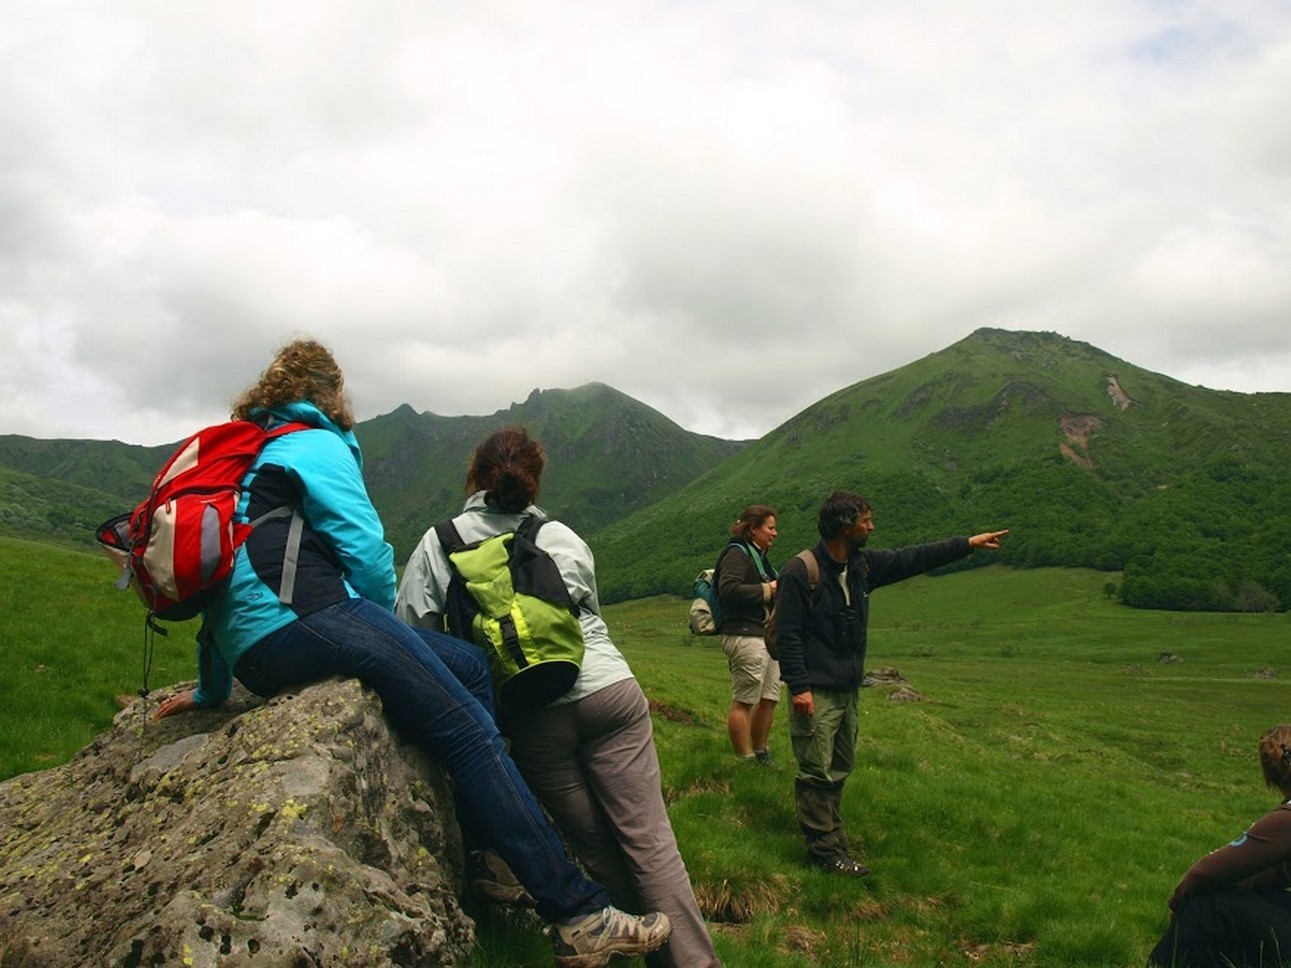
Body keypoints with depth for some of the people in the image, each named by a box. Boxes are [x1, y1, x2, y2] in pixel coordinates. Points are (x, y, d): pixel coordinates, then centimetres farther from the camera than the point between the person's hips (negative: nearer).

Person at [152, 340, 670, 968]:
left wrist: (211, 691, 34)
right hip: (305, 621, -9)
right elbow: (366, 550, -7)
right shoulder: (315, 445, 3)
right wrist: (385, 621, 12)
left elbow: (223, 576, 30)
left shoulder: (243, 458, 29)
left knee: (469, 667, 14)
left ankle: (484, 865, 9)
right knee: (472, 731, -14)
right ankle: (580, 916, -18)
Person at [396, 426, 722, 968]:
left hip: (535, 720, -1)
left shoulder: (437, 546, 5)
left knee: (598, 851, 12)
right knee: (649, 841, 4)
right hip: (609, 692, 2)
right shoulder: (564, 538, 12)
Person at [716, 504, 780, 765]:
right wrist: (767, 590, -19)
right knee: (744, 701, -4)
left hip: (766, 636, 10)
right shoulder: (737, 554, -10)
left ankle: (760, 754, 25)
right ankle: (745, 760, 3)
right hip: (745, 636, -10)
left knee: (769, 699, 13)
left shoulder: (759, 557, 21)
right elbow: (728, 589, -25)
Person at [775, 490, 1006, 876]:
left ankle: (828, 837, 27)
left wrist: (968, 544, 20)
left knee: (839, 769, 16)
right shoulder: (800, 572, -16)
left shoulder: (863, 564, 7)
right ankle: (824, 849, 5)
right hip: (816, 692, -9)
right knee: (817, 772, -3)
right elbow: (787, 633, -17)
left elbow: (911, 559, 17)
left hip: (847, 688, 9)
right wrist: (799, 686, -21)